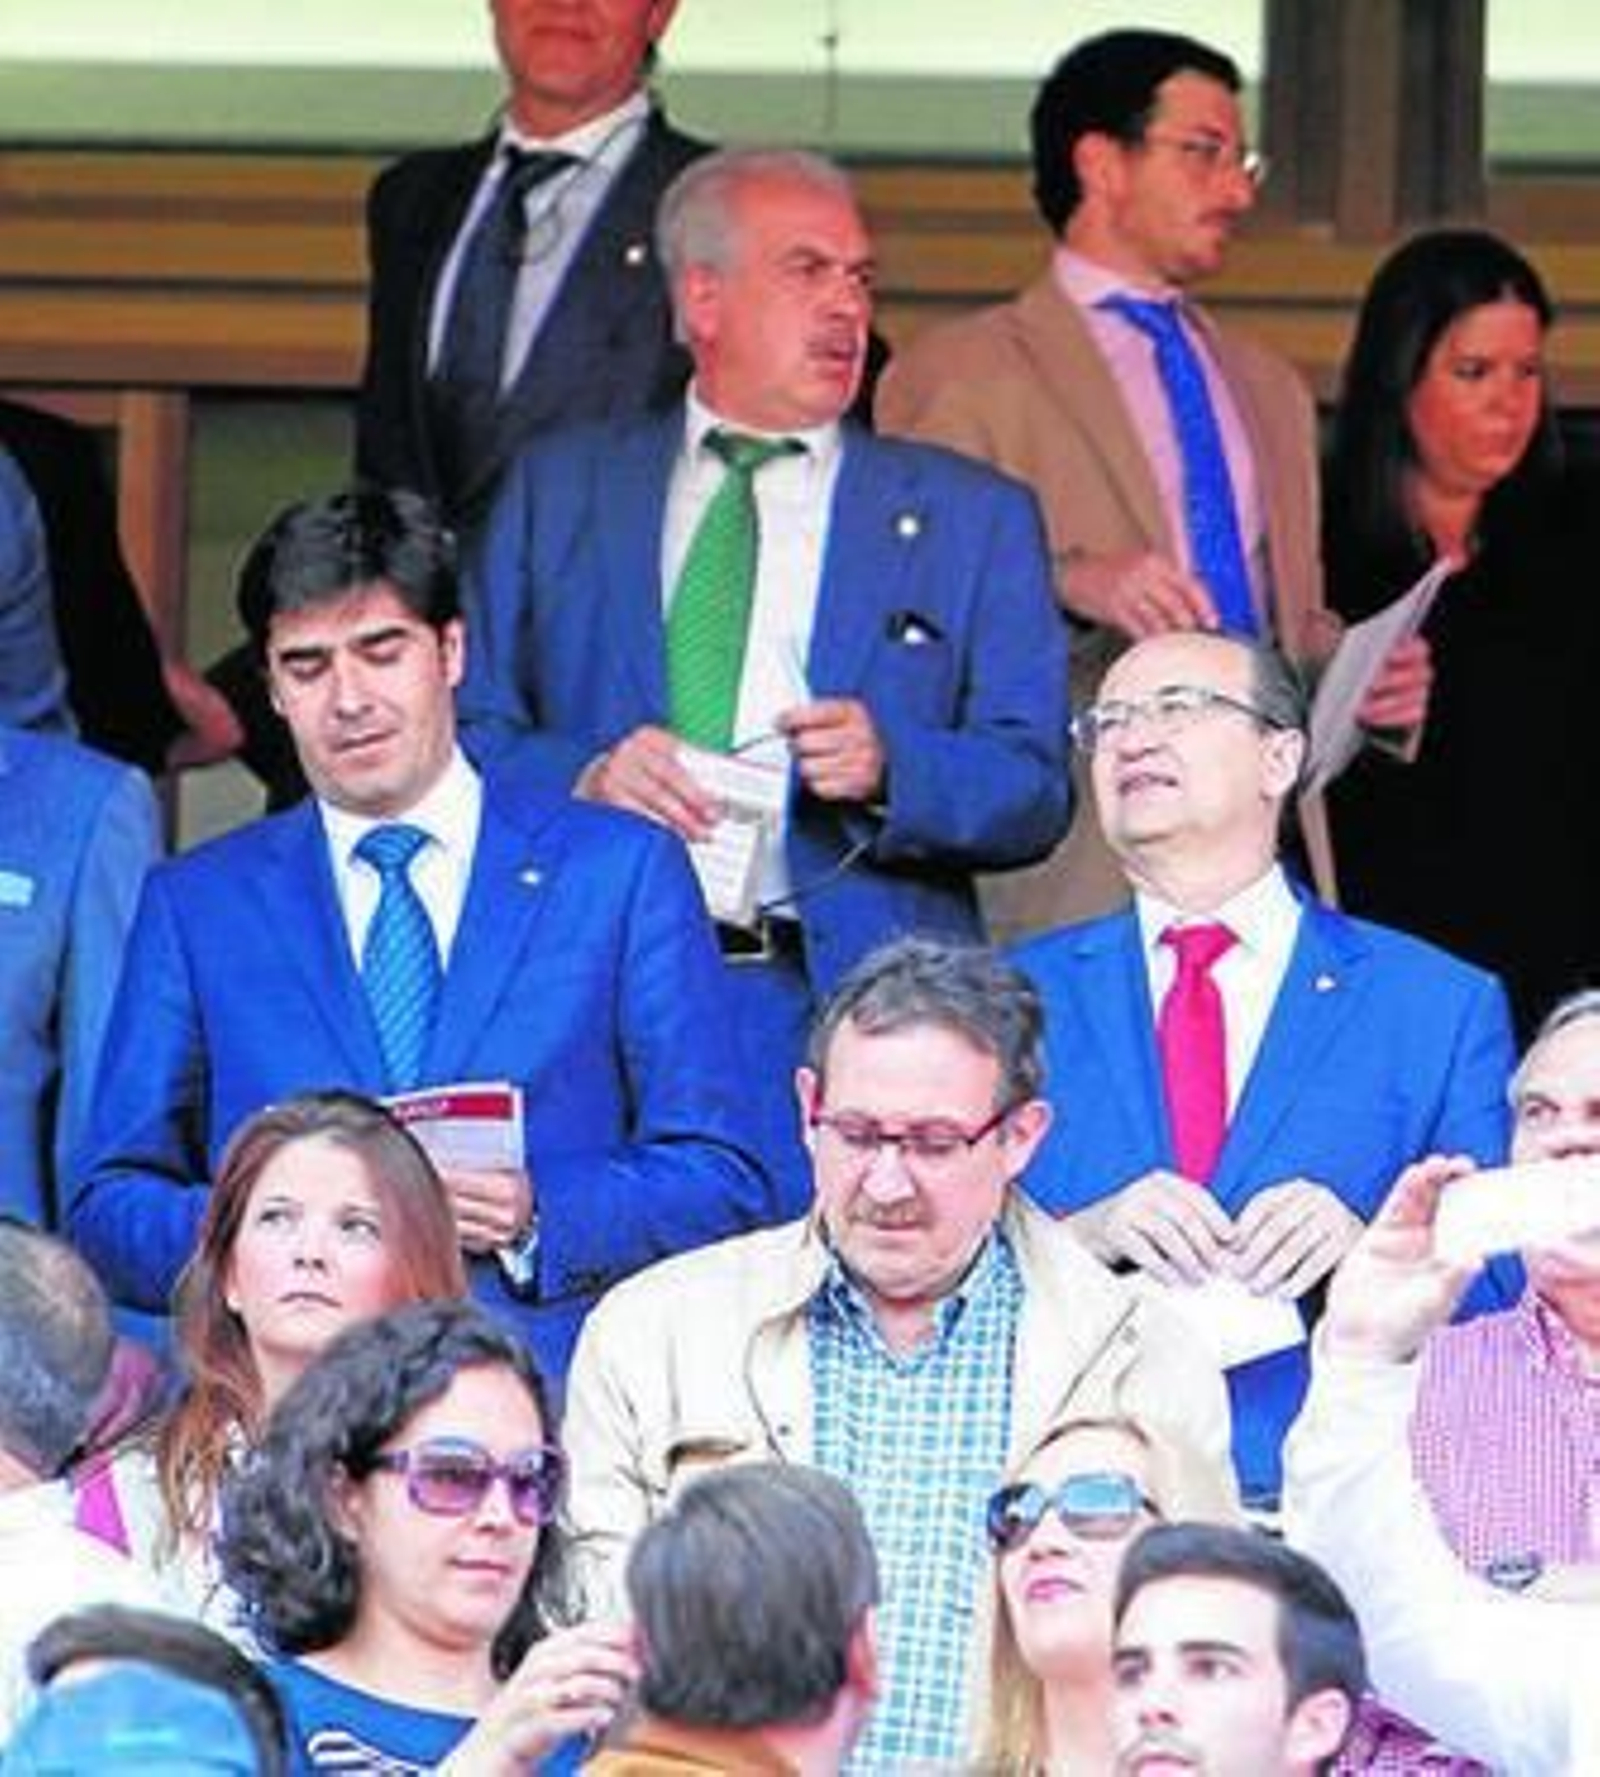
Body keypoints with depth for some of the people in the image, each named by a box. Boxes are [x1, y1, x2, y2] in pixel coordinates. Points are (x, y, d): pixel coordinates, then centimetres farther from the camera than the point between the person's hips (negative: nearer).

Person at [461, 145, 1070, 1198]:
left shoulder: (971, 518, 14)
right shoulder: (560, 493, 16)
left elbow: (1036, 795, 5)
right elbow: (466, 736, 9)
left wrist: (889, 767, -14)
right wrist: (585, 778, -11)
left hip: (853, 1009, 0)